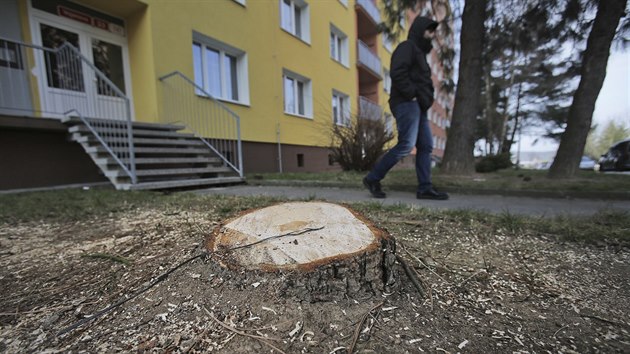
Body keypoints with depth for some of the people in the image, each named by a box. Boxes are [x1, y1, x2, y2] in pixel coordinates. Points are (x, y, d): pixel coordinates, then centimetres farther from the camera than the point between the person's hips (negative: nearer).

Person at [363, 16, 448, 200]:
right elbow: (397, 73, -18)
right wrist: (412, 95, -17)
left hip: (418, 106, 10)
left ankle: (425, 188, 3)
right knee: (406, 145, -19)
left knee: (426, 146, 2)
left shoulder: (419, 52, 30)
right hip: (407, 103, -10)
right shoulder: (407, 47, 0)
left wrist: (426, 98, 13)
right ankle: (372, 178, -12)